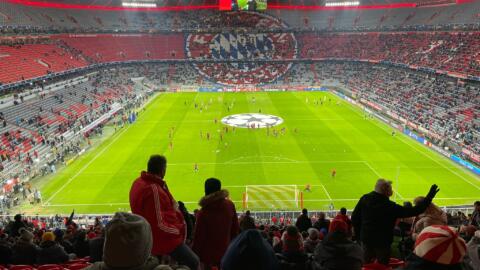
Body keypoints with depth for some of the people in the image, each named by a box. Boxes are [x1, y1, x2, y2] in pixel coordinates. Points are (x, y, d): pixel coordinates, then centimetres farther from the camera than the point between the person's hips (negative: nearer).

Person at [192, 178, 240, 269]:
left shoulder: (203, 212, -19)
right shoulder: (230, 205, -7)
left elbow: (199, 236, -13)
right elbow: (235, 228, 3)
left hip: (209, 255, -3)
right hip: (226, 252, 3)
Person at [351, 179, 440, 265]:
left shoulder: (364, 199, -10)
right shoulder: (390, 206, -24)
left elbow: (355, 218, -4)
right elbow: (414, 211, -19)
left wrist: (359, 234, 10)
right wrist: (429, 196, -12)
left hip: (365, 238, 5)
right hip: (382, 241, -5)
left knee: (367, 263, 19)